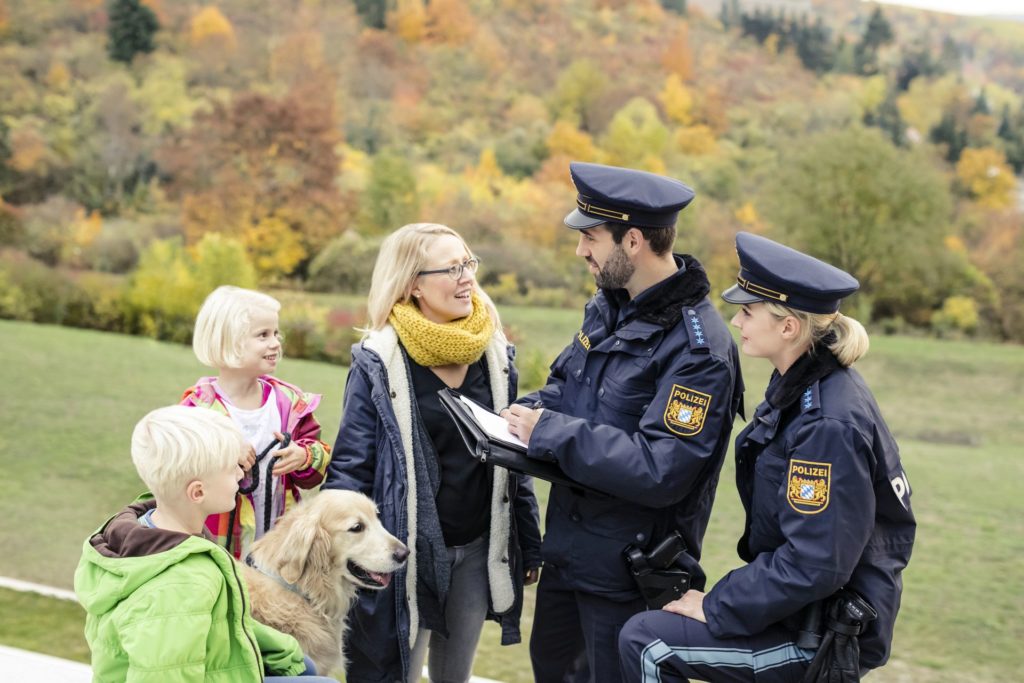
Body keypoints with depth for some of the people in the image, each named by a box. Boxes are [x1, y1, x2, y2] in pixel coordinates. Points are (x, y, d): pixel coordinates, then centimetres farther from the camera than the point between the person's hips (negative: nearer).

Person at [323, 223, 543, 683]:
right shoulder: (379, 361, -13)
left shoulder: (495, 352, 2)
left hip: (479, 549, 4)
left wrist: (529, 543, 10)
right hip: (408, 552, -4)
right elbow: (350, 468, -10)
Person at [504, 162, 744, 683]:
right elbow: (566, 382, 17)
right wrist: (528, 411, -6)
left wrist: (549, 433, -26)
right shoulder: (609, 304, 2)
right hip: (567, 545, 9)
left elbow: (660, 472, -31)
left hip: (631, 571, -8)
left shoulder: (698, 349, -26)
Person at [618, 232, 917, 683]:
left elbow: (814, 566, -28)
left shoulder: (829, 426, -27)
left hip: (827, 636, -10)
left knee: (646, 642, -14)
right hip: (804, 608, 10)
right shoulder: (800, 386, 4)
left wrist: (717, 608, -18)